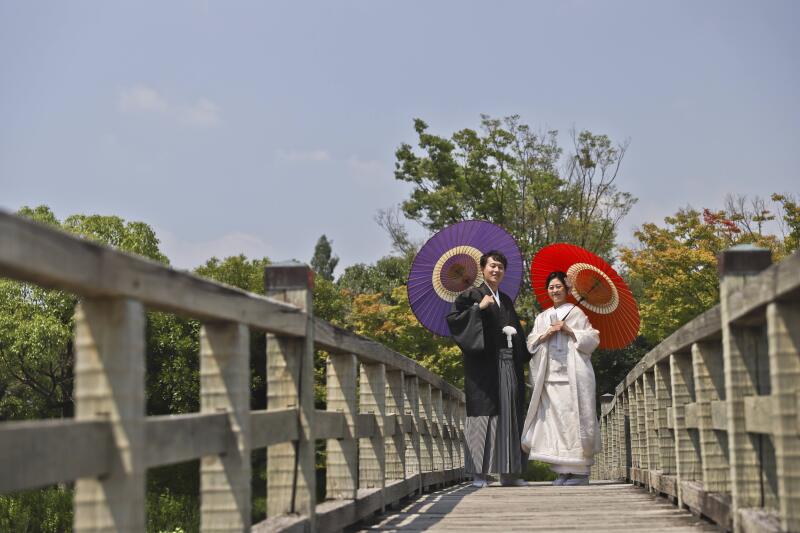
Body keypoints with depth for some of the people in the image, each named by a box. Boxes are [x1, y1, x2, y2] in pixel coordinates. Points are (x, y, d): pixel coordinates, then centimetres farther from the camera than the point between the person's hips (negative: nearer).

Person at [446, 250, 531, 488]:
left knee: (510, 416, 6)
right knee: (483, 415, -9)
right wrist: (478, 307, -18)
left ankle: (509, 472, 11)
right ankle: (479, 473, -7)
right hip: (484, 366, -6)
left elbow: (517, 331, 26)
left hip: (509, 366, 7)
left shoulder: (506, 301, 21)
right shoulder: (471, 296, 2)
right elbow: (452, 319, -12)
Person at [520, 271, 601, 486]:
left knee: (574, 419, -9)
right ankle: (563, 470, -1)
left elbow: (593, 338, 2)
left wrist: (569, 330, -8)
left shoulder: (576, 313, 8)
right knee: (554, 419, -3)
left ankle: (579, 470, -6)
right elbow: (531, 343, 14)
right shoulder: (542, 317, 22)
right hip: (550, 375, 4)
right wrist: (546, 334, -3)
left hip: (573, 374, -4)